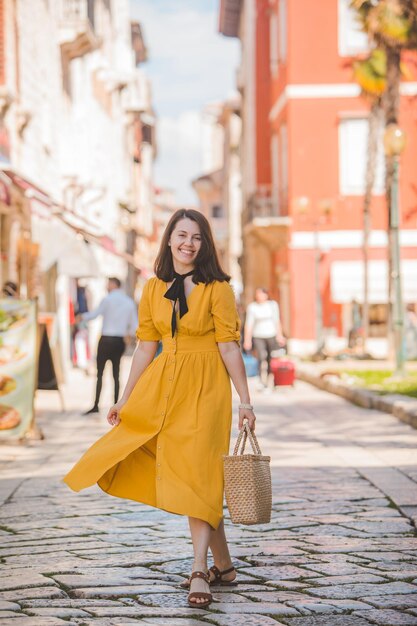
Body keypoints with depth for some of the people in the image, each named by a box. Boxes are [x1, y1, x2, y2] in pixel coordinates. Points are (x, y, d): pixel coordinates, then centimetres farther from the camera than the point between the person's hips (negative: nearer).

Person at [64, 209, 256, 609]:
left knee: (197, 474, -11)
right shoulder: (154, 290, 7)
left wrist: (245, 401, -10)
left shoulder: (217, 288, -5)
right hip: (164, 386, 5)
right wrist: (125, 399, 9)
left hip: (205, 388, -5)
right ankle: (222, 564, 16)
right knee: (181, 475, 5)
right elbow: (145, 349, 10)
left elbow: (229, 347, -7)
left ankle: (199, 572, -12)